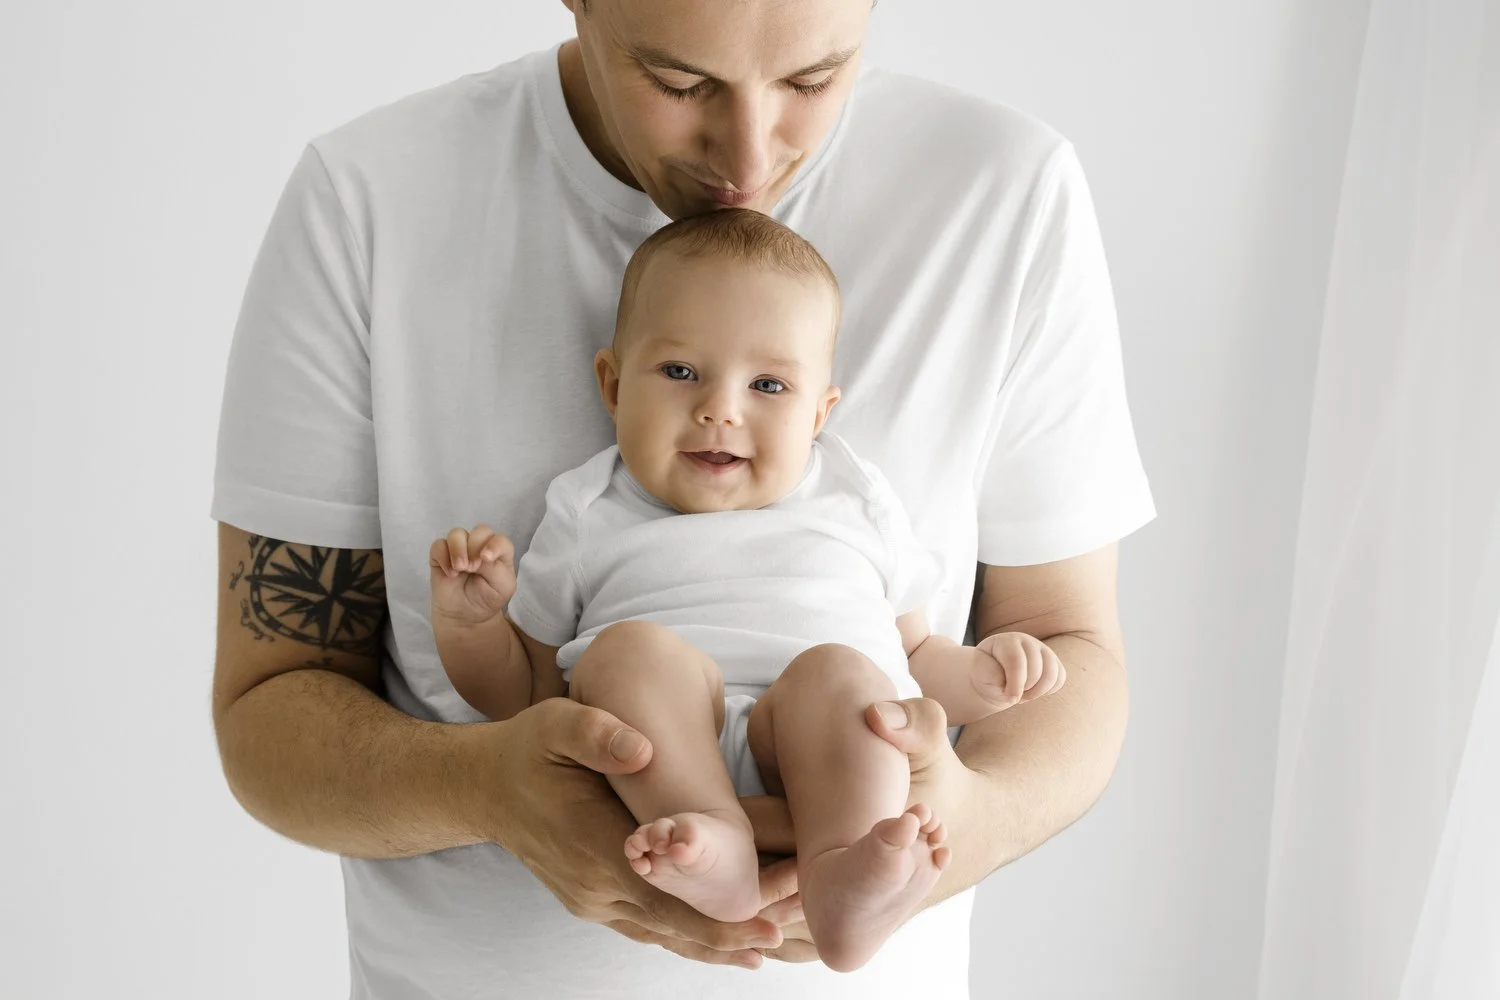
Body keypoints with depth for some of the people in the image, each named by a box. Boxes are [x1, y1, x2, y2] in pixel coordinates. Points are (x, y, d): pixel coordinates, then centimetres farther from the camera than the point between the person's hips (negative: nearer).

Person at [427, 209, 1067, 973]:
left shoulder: (856, 507, 24)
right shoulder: (588, 519, 21)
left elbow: (912, 656, 28)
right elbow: (521, 693, 22)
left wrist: (981, 674, 7)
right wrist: (465, 616, 2)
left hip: (828, 763, 1)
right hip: (656, 767, 0)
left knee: (835, 668, -29)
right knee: (626, 648, -27)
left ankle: (843, 879, -50)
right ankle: (713, 848, -46)